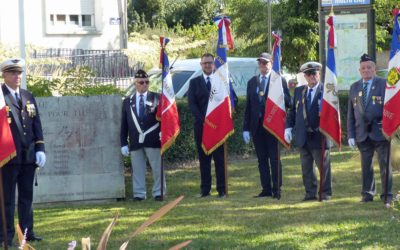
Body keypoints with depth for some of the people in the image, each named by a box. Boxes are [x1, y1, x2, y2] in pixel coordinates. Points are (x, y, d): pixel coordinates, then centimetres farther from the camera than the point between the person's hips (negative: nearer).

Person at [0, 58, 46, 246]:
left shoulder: (28, 97, 14)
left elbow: (37, 125, 14)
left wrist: (40, 149, 6)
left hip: (28, 156, 6)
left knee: (27, 196, 10)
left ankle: (27, 232, 16)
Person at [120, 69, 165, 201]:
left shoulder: (156, 98, 5)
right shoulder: (127, 101, 11)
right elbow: (124, 124, 9)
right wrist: (123, 143, 4)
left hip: (153, 140, -2)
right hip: (135, 142, 2)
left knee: (157, 168, 2)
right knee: (137, 169, 3)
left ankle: (158, 193, 11)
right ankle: (139, 194, 9)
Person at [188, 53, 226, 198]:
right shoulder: (194, 82, 11)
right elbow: (192, 103, 2)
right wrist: (203, 120, -11)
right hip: (201, 125, 1)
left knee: (220, 158, -3)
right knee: (203, 158, 2)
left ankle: (222, 189, -2)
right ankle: (205, 189, 4)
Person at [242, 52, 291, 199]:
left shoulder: (280, 81, 0)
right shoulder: (252, 82, 13)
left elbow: (288, 103, -5)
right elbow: (248, 106, 12)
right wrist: (246, 128, 6)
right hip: (257, 126, 4)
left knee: (274, 159, -2)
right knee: (262, 159, 7)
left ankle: (277, 190, 3)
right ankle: (266, 189, 12)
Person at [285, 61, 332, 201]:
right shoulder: (299, 91, 12)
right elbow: (292, 111, 13)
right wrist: (288, 127, 2)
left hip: (320, 136, -5)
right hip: (303, 136, 5)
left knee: (323, 166, 2)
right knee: (306, 167, 9)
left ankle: (325, 193, 9)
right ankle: (310, 193, 17)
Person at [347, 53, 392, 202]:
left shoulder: (384, 84, 0)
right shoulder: (354, 88, 11)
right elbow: (350, 114, 11)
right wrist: (350, 135, 4)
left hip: (380, 133, -3)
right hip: (362, 133, 3)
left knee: (385, 164, 0)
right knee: (366, 166, 8)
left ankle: (387, 194, 6)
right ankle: (367, 193, 17)